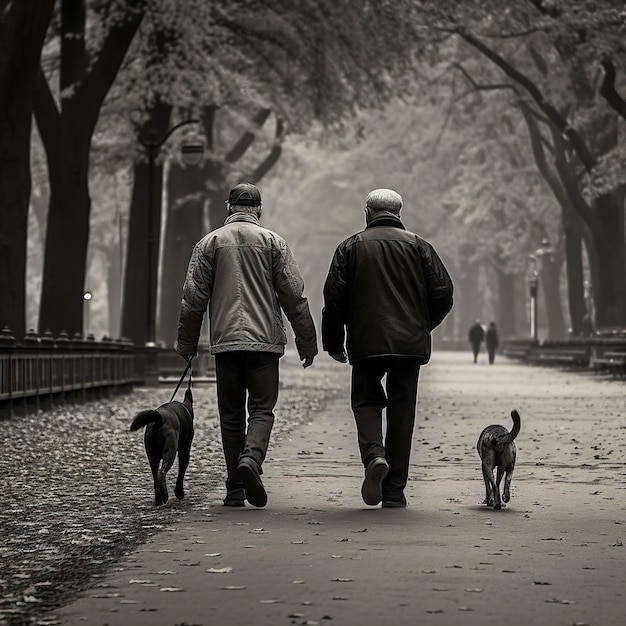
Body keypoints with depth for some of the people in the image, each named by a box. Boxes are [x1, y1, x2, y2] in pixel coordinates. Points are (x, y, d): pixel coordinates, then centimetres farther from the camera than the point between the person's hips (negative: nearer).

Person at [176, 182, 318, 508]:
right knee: (262, 409, 2)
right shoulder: (272, 242, 4)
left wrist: (186, 344, 13)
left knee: (231, 416, 7)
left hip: (225, 341, 1)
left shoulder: (210, 243, 6)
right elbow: (294, 295, 1)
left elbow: (193, 298, 5)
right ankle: (252, 459, -25)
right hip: (266, 340, -1)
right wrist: (307, 342, 5)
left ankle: (235, 488, 7)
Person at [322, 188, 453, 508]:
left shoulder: (350, 247, 5)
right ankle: (394, 491, 5)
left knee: (366, 401, 14)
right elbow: (443, 292, 3)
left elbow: (333, 298, 0)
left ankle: (374, 455, -15)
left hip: (366, 341, -1)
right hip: (410, 344, 1)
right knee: (402, 412, 6)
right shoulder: (418, 245, 8)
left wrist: (333, 344, 10)